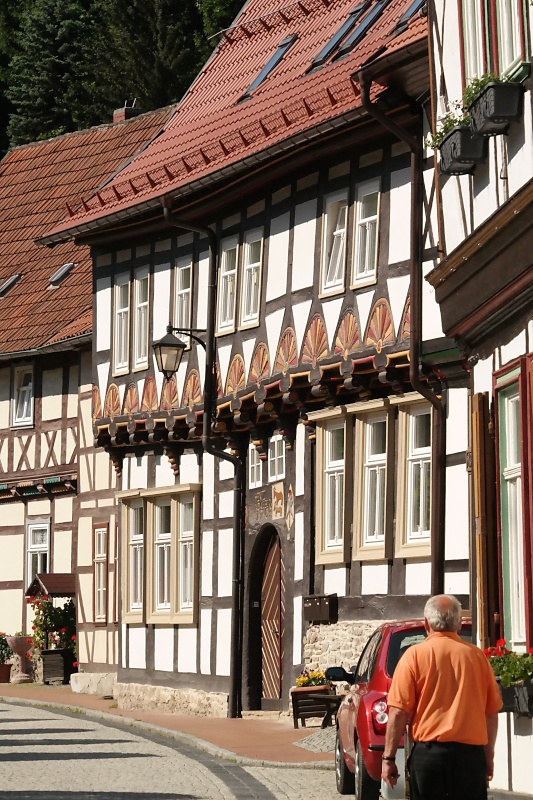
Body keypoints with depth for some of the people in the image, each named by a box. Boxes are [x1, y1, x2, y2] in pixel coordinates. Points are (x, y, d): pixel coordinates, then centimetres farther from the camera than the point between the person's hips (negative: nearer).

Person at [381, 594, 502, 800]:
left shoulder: (415, 655, -3)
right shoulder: (477, 656, 6)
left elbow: (398, 712, -7)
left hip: (429, 752, -2)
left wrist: (389, 758, -1)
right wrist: (489, 756, 21)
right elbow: (492, 713, 10)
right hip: (471, 753, 2)